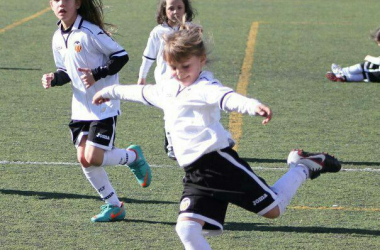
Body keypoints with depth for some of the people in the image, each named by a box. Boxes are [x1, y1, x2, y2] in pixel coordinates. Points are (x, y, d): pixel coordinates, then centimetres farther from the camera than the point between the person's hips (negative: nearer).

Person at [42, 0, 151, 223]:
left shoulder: (90, 32, -17)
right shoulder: (58, 38, 6)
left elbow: (121, 56, -14)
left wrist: (97, 74, -24)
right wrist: (54, 79, -4)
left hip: (105, 105, -7)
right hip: (81, 107, 7)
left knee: (94, 158, -14)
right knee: (84, 159, 2)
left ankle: (133, 156, 16)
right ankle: (113, 206, 16)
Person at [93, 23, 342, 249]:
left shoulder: (204, 88, -10)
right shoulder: (168, 90, 16)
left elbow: (227, 98, -33)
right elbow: (143, 92, 37)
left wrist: (253, 106, -54)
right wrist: (111, 91, 52)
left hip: (220, 161, -7)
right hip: (195, 174, 7)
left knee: (273, 209, 3)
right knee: (187, 227, -12)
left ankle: (303, 168, 29)